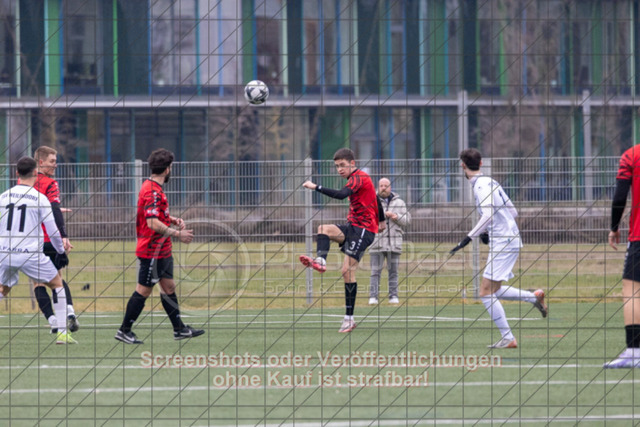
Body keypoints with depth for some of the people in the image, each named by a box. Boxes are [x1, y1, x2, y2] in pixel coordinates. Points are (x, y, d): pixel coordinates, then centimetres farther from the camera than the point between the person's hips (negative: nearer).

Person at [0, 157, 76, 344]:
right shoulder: (40, 198, -6)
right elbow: (53, 231, -3)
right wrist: (61, 252, 11)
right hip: (30, 254, -4)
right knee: (57, 284, 13)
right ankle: (62, 333, 7)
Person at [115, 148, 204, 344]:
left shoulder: (154, 188, 12)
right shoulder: (153, 191, -20)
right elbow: (153, 223, -27)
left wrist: (173, 220, 12)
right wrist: (177, 234, -21)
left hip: (162, 251, 10)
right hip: (153, 251, -10)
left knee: (169, 287, 14)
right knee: (143, 291, -4)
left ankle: (179, 328, 20)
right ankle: (124, 331, 3)